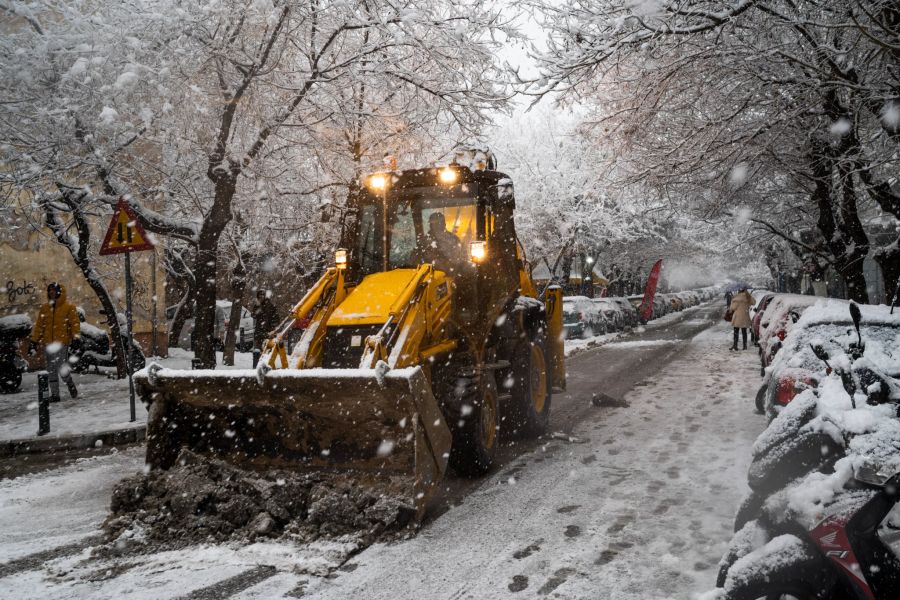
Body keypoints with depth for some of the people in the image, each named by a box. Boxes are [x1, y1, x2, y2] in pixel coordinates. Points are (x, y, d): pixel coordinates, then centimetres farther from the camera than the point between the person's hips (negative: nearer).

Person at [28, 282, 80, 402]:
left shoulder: (69, 307, 0)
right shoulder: (44, 308, 12)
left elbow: (75, 323, -4)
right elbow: (38, 326, 14)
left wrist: (76, 337, -16)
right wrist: (34, 341, 11)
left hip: (62, 342, -4)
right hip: (48, 343, 5)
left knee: (62, 369, -12)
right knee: (51, 370, 5)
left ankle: (70, 384, 16)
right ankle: (54, 394, 12)